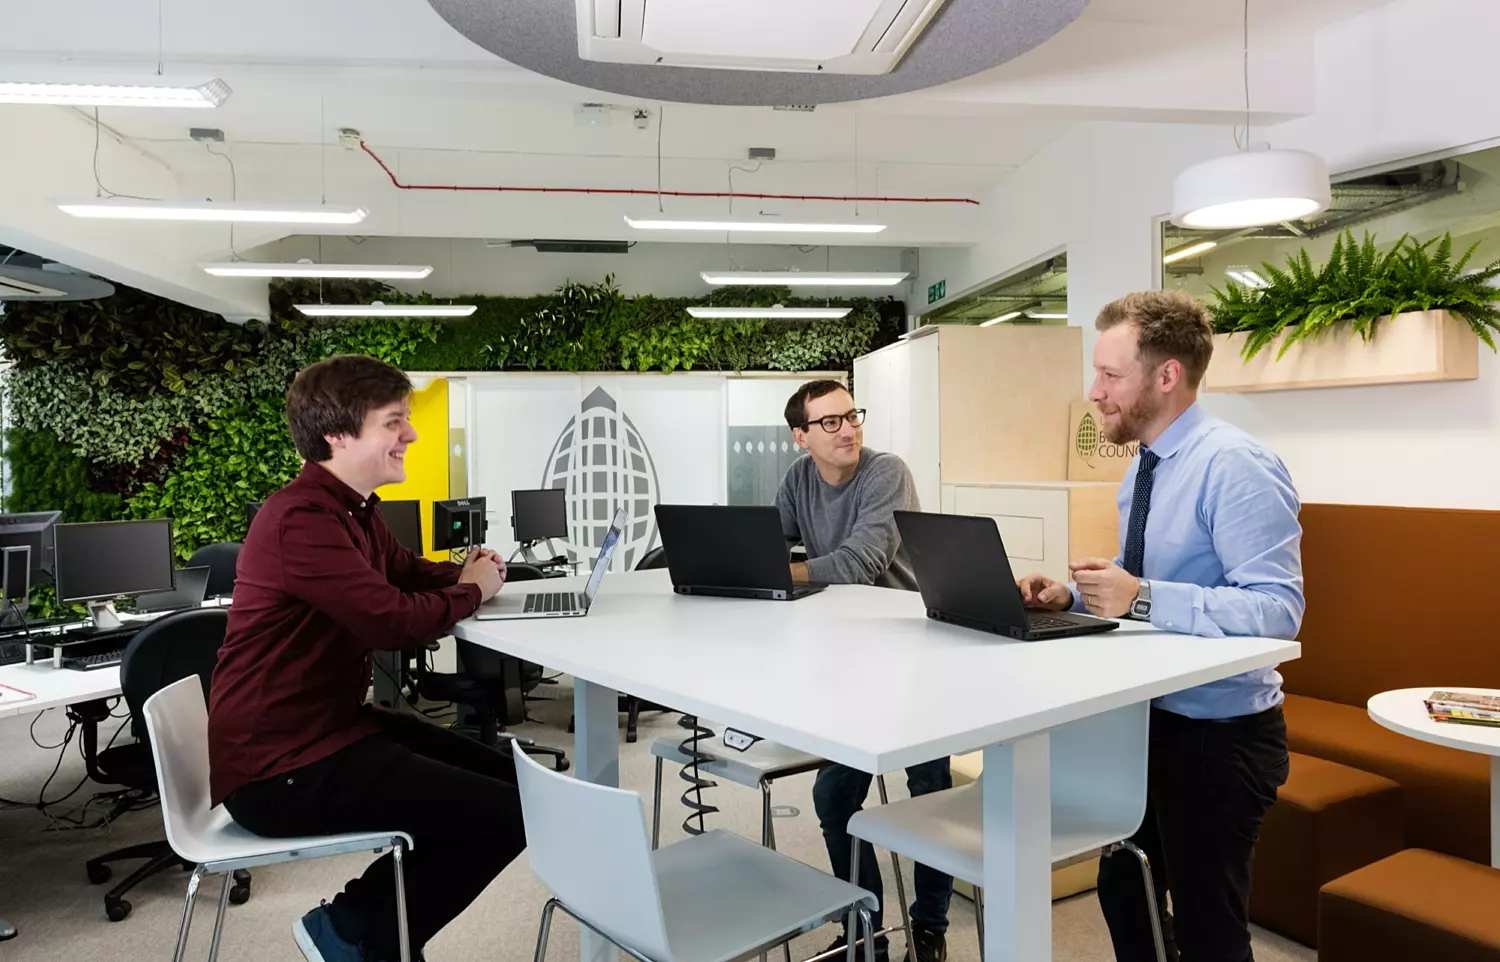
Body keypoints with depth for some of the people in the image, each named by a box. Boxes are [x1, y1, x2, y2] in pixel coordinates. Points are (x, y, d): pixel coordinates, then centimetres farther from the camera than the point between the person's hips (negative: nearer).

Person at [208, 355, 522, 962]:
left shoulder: (354, 509, 10)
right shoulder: (302, 518, -23)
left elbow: (409, 575, 22)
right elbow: (393, 621, -28)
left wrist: (466, 573, -1)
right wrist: (471, 592, -9)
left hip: (331, 726, 11)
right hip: (281, 768, -11)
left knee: (506, 778, 14)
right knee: (510, 813, -13)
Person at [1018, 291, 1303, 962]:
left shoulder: (1235, 466, -21)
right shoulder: (1143, 469, 7)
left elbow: (1277, 610, -29)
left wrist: (1143, 598, -34)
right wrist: (1072, 597, -3)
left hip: (1219, 735, -9)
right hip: (1147, 719, 9)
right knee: (1123, 893, 22)